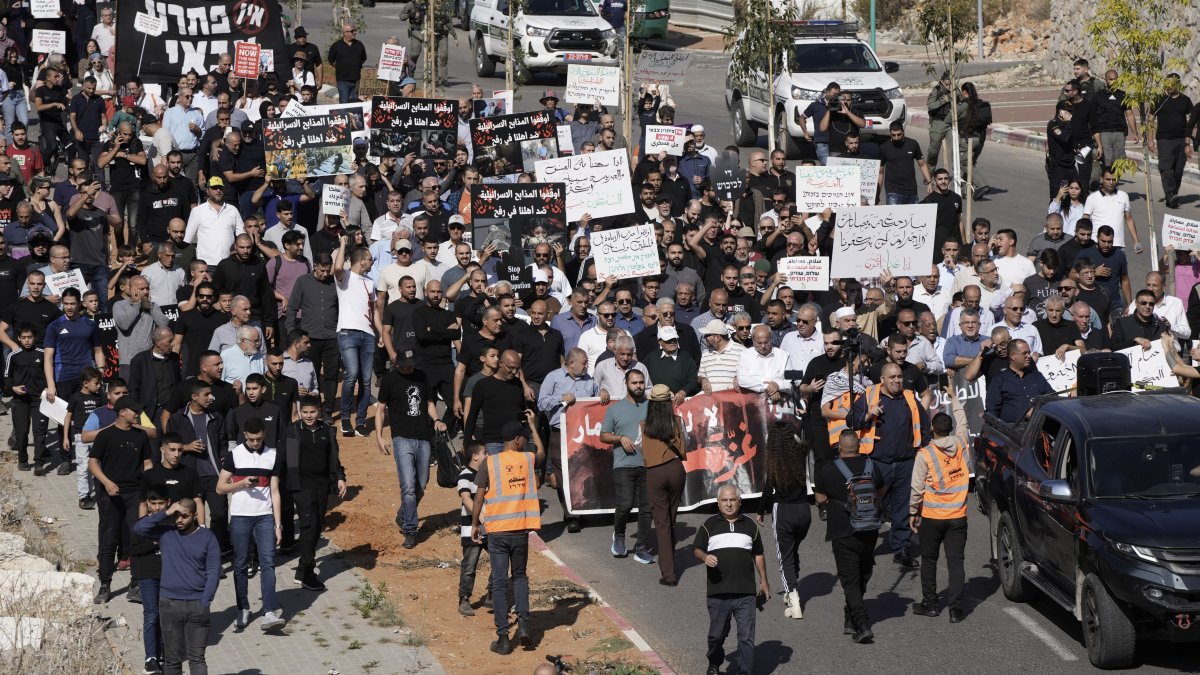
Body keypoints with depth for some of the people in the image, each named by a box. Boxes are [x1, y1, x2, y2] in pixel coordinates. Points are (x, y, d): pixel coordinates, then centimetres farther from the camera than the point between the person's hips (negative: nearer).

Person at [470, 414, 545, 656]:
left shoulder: (490, 463, -4)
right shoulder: (528, 460, 1)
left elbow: (479, 498, -3)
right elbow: (542, 453, 27)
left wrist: (475, 524, 10)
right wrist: (533, 425, 35)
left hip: (497, 529, -1)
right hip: (521, 529, 2)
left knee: (499, 582, 3)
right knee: (519, 576, 21)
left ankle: (503, 638, 1)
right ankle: (523, 621, 1)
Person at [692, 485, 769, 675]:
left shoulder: (749, 525, 12)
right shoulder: (709, 525, 5)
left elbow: (758, 555, 19)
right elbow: (696, 549, 4)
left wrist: (763, 581, 17)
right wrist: (704, 557, -18)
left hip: (746, 593, 1)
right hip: (718, 592, -1)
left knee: (746, 637, -4)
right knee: (717, 634, 11)